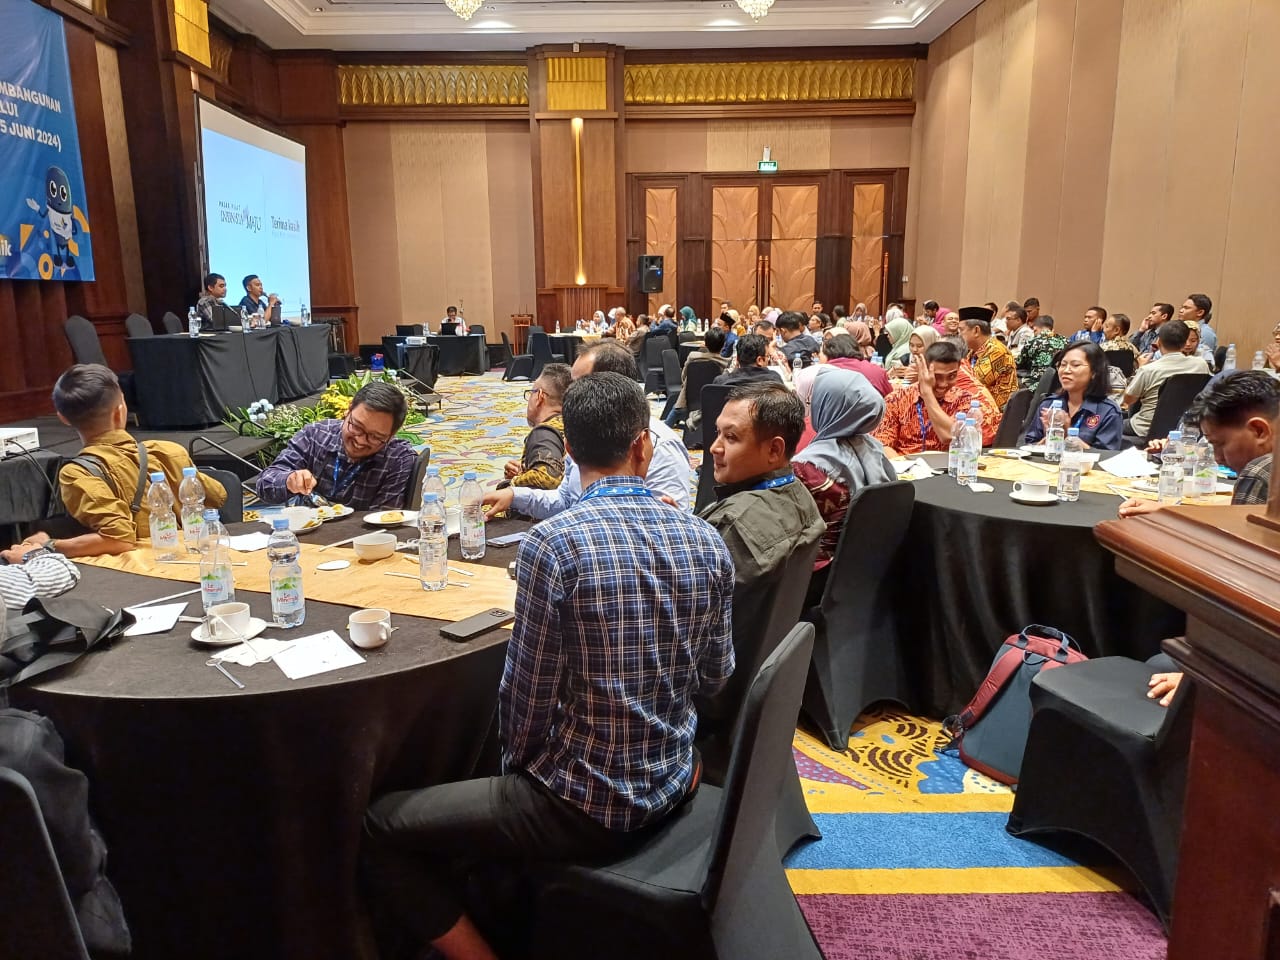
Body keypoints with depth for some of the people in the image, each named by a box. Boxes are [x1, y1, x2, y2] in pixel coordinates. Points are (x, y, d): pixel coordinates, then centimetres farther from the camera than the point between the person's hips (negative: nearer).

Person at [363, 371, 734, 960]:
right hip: (673, 787, 7)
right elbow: (713, 679, 4)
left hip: (585, 804, -6)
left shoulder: (553, 543, -23)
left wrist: (516, 761, 6)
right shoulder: (707, 543, -6)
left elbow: (528, 694, -14)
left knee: (380, 828, 6)